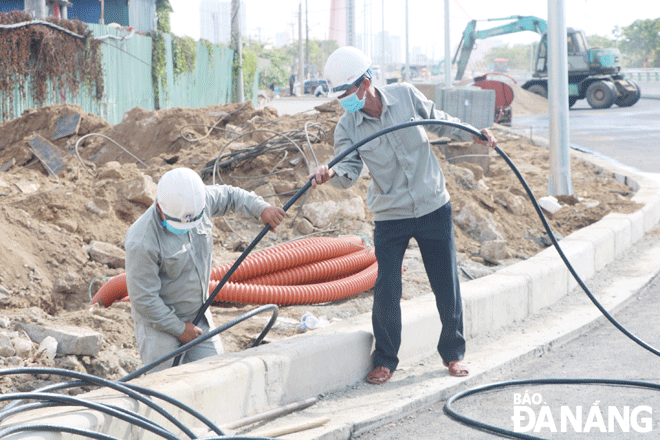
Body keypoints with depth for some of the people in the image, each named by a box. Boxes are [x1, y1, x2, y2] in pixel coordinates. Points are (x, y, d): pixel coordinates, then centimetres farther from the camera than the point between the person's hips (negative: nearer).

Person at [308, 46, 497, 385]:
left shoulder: (405, 96, -7)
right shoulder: (347, 127, -9)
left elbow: (439, 121, 10)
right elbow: (349, 171, -18)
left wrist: (473, 135, 1)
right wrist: (331, 173, -39)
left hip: (434, 208, 1)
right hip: (389, 217, -1)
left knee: (446, 285, 7)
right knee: (386, 291, -7)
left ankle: (453, 353, 25)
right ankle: (385, 360, 10)